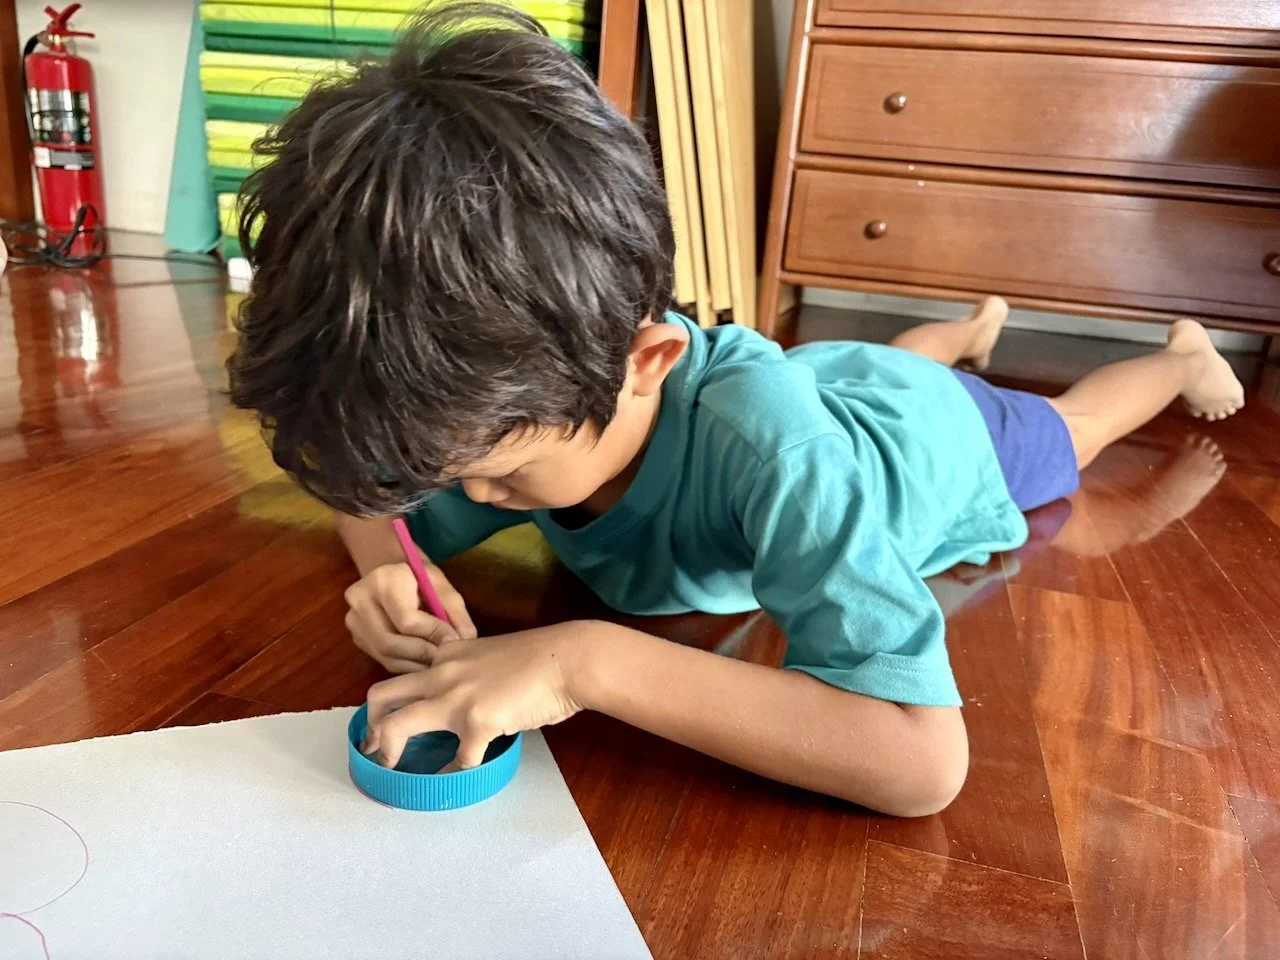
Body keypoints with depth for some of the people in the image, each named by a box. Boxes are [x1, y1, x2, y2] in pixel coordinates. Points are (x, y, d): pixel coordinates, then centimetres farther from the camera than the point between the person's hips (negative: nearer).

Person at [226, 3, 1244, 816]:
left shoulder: (762, 439, -53)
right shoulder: (530, 382, -35)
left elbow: (925, 760, -57)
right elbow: (371, 491, -17)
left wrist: (586, 659, -61)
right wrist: (393, 570, -41)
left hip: (932, 428, -3)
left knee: (1054, 431, 31)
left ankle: (1181, 354, 61)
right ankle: (968, 328, 69)